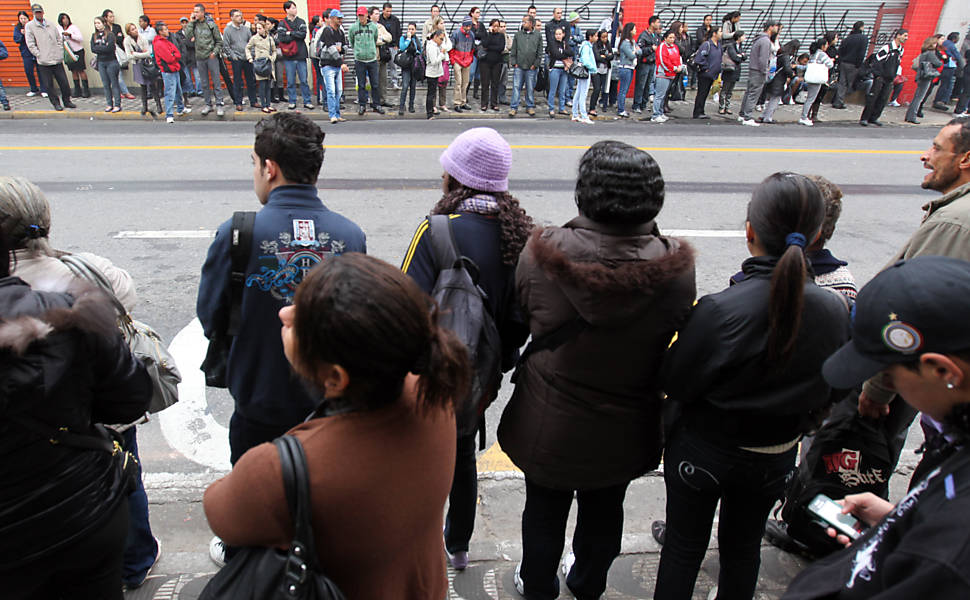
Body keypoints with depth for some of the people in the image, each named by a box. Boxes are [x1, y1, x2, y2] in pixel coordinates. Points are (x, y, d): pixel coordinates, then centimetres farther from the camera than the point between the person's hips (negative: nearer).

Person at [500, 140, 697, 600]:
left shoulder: (541, 254, -25)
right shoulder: (677, 269, -23)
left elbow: (520, 318, -8)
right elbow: (672, 339, -7)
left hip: (549, 426, -1)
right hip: (625, 429, 2)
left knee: (544, 511, 24)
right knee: (605, 511, 28)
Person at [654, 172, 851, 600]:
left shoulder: (718, 310, -31)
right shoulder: (835, 311, -18)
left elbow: (675, 383, -19)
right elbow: (831, 393, -3)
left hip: (703, 452, -4)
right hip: (776, 460, 4)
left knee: (684, 548, 18)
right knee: (744, 547, 27)